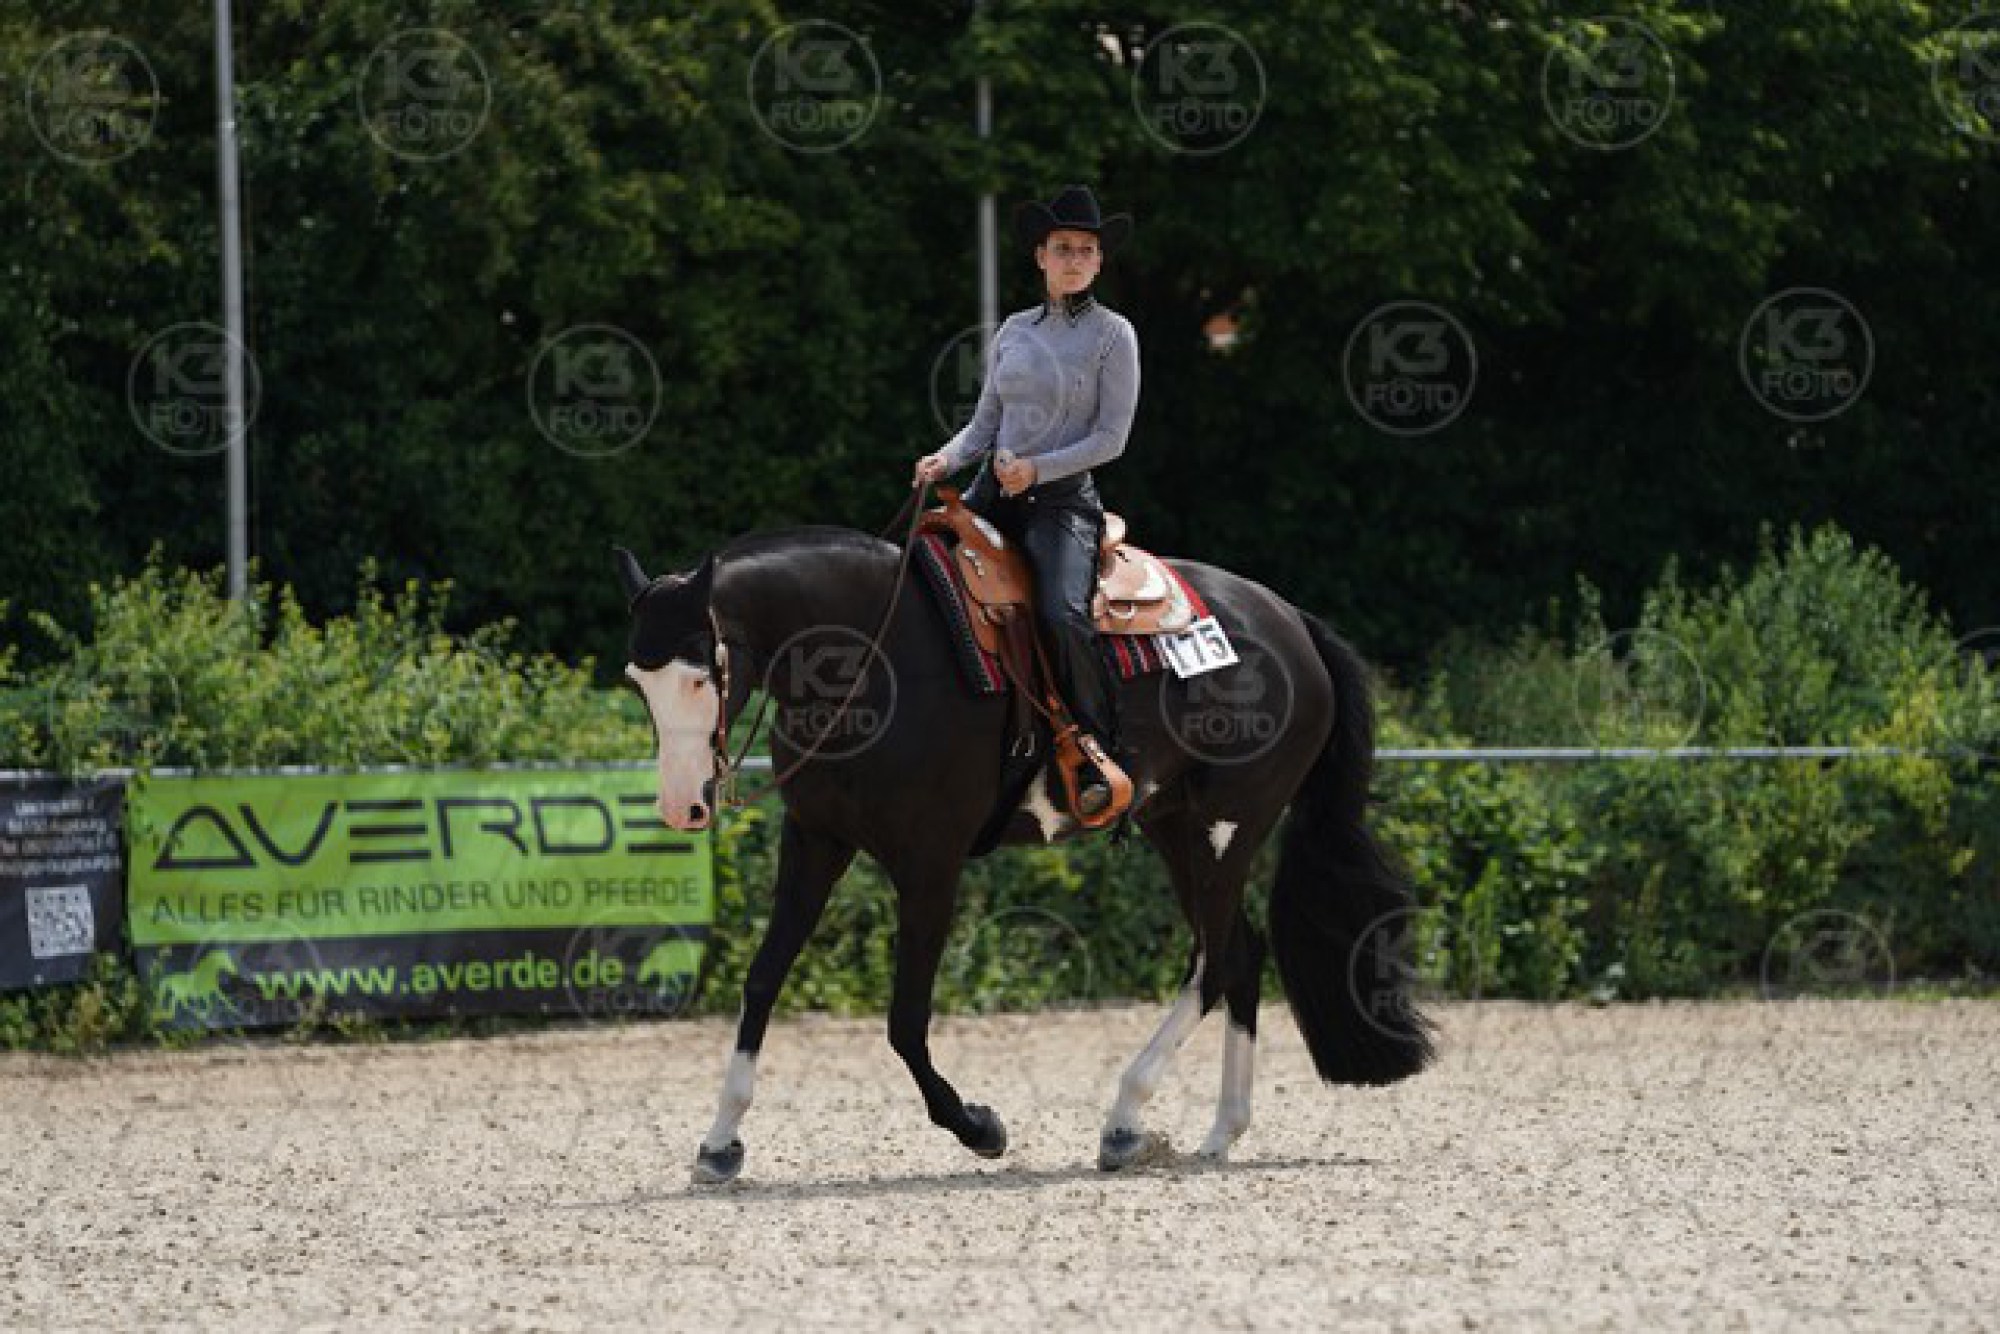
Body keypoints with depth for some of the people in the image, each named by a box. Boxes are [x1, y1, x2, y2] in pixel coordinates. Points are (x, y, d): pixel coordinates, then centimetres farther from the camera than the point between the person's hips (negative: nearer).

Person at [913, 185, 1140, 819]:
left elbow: (1112, 436, -7)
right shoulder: (1014, 332, 12)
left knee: (1062, 613, -28)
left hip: (1064, 498, -6)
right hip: (995, 491, 6)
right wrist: (947, 458, -4)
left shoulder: (1112, 334, -3)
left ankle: (1100, 752, -15)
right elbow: (985, 422, 15)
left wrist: (1037, 468, -16)